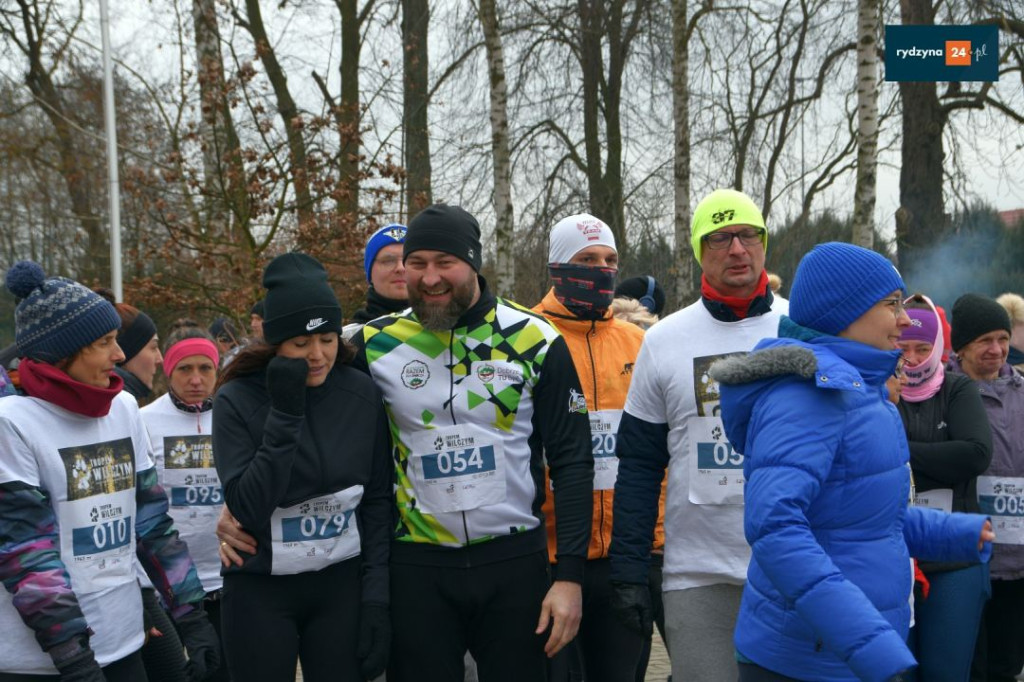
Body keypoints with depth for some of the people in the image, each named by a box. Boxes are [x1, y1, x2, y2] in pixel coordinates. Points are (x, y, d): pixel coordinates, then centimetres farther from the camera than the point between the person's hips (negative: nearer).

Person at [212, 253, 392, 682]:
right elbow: (247, 508, -15)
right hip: (259, 591, -1)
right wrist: (285, 414, -20)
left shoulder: (362, 394, -3)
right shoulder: (237, 400, -9)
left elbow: (377, 501, 2)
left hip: (342, 585, 2)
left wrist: (376, 594, -2)